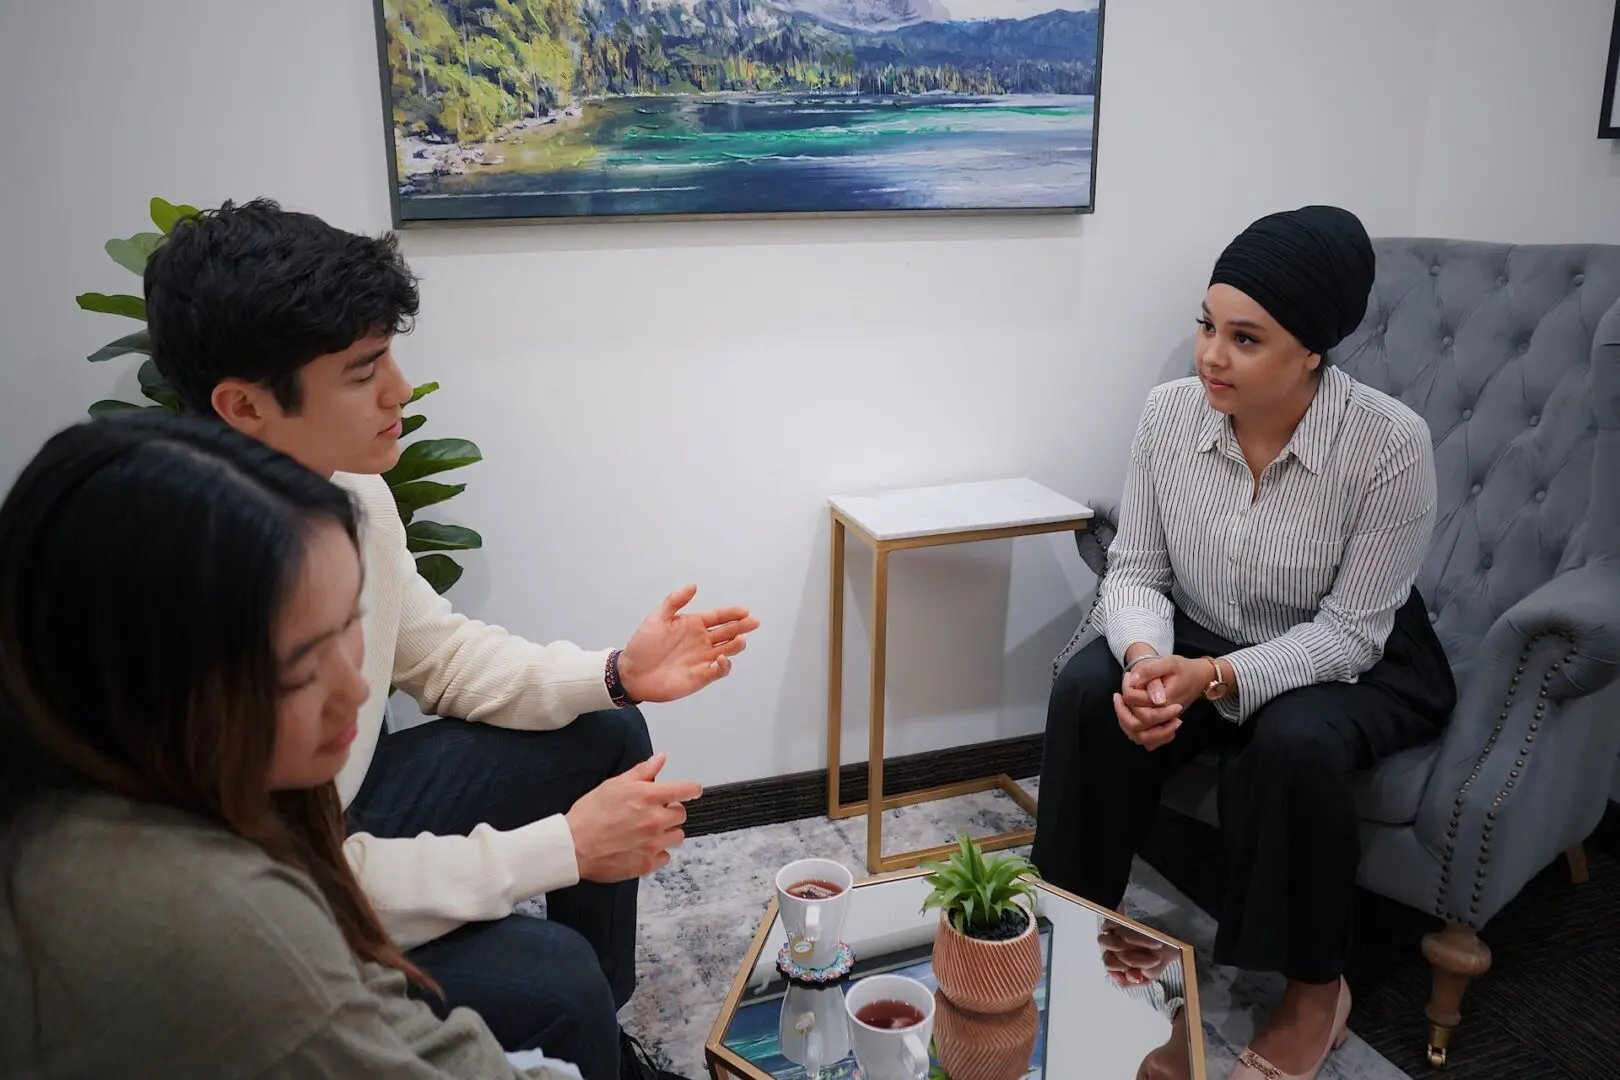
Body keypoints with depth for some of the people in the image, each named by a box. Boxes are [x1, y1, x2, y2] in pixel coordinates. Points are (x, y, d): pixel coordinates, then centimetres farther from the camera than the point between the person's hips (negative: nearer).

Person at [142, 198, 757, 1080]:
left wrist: (615, 674, -10)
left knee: (608, 737, 9)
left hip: (343, 805, 8)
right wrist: (562, 847, -25)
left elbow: (439, 650, 5)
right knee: (552, 978, -25)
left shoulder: (350, 489, -11)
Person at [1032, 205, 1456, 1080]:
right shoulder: (1169, 413, -15)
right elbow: (1134, 570, -8)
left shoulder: (1390, 443, -25)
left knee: (1293, 742, -34)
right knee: (1088, 689, -24)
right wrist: (1146, 657, -30)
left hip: (1353, 668, -3)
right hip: (1200, 645, 3)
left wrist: (1215, 677, -34)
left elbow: (1349, 631, -21)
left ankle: (1315, 991, -6)